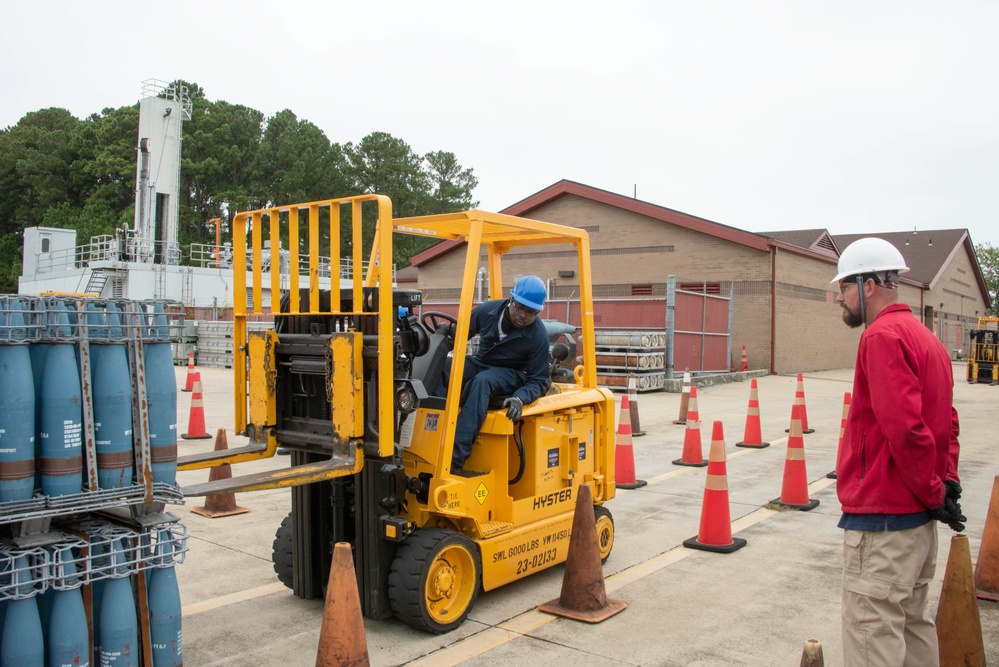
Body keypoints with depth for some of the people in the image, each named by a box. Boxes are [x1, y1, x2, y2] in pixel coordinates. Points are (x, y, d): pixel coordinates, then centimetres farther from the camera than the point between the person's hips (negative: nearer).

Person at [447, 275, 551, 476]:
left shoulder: (538, 337, -16)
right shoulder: (488, 310, -6)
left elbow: (538, 380, -11)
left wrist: (520, 398, -31)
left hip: (509, 374, -4)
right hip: (479, 363, 4)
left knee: (482, 381, -40)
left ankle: (456, 459, -45)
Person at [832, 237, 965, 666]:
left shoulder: (883, 335, -17)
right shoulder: (923, 335, 15)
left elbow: (904, 426, -24)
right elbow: (945, 419, 18)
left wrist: (934, 493, -13)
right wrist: (947, 480, 10)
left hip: (882, 519, -10)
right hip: (918, 515, 10)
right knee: (913, 624, 22)